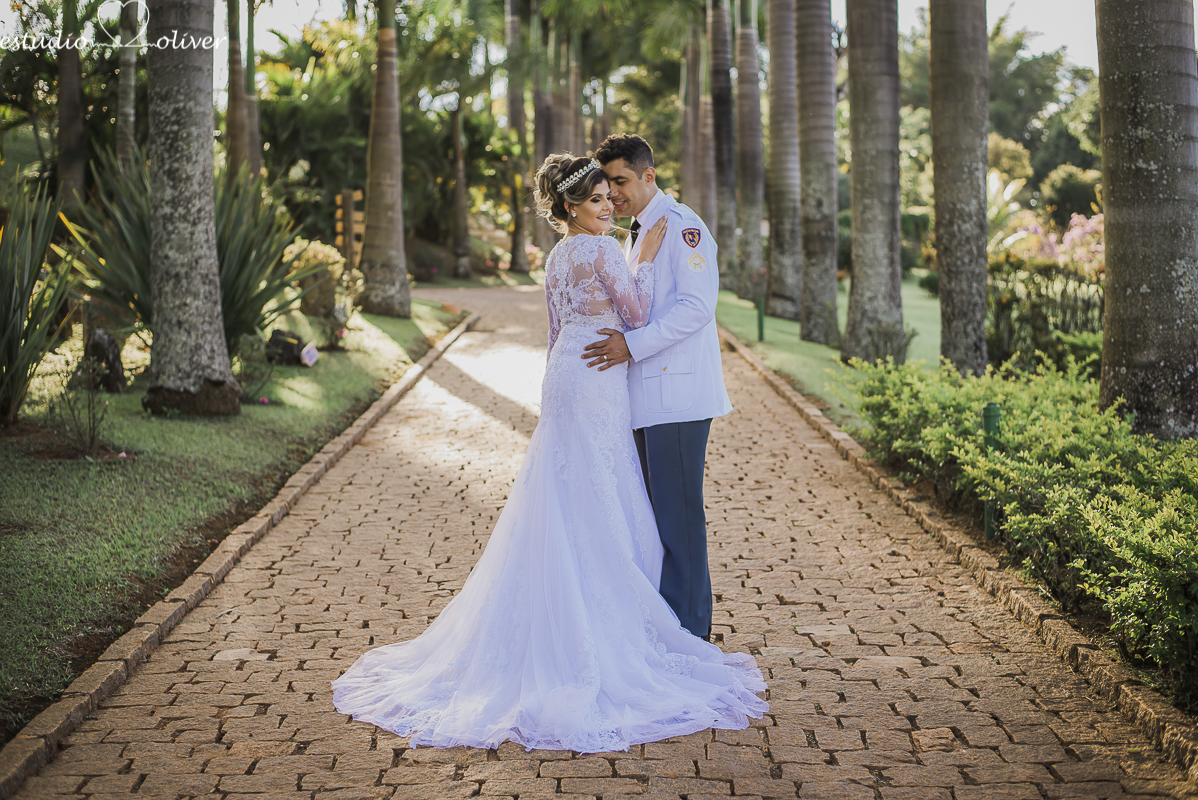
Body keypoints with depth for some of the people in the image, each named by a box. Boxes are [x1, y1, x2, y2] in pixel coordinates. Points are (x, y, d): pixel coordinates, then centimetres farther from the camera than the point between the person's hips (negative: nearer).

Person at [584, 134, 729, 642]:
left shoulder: (681, 226, -9)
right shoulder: (636, 234, 20)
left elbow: (696, 305, -18)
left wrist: (633, 344, -21)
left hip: (677, 391, -9)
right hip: (646, 394, 9)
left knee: (678, 510, -6)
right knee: (656, 510, 12)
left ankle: (689, 629, 0)